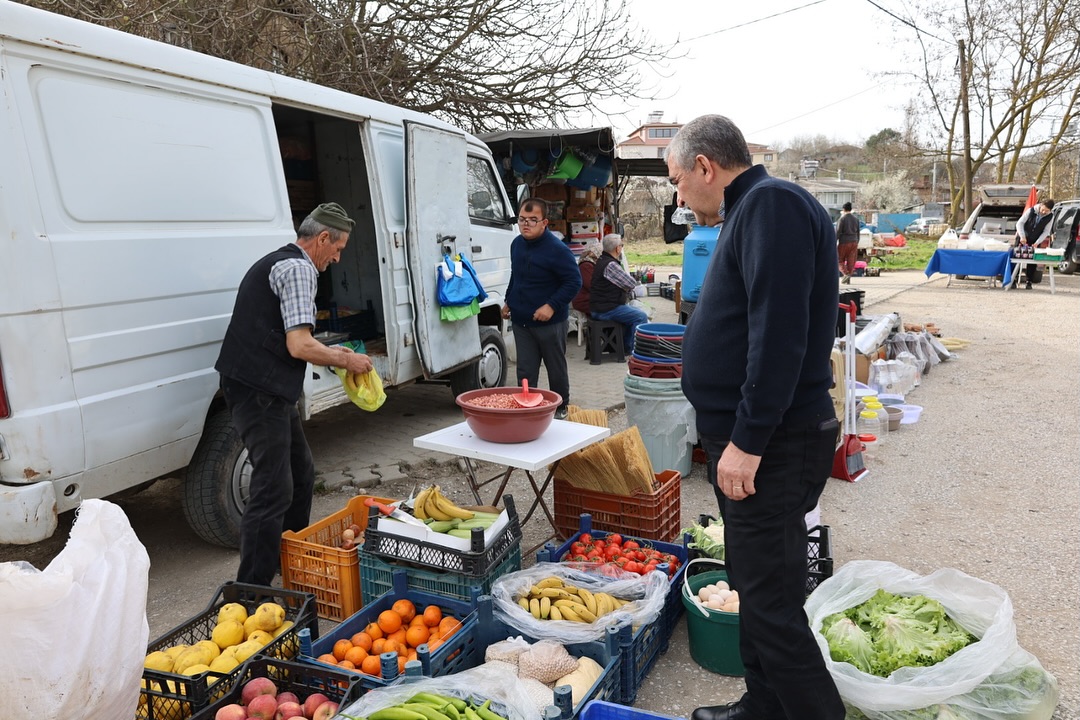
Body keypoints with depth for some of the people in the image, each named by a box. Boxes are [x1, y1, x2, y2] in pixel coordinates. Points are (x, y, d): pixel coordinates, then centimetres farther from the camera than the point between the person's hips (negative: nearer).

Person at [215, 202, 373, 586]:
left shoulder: (276, 261, 21)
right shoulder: (298, 269, -12)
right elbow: (299, 346, -21)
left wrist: (330, 352, 21)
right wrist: (345, 360, -6)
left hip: (265, 390, 11)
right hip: (260, 392, -11)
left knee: (300, 473, 19)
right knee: (274, 490, -9)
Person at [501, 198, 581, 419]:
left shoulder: (557, 250, -18)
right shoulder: (517, 244, 6)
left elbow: (574, 281, -17)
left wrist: (552, 306, -23)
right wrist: (509, 301, 18)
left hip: (550, 322, -6)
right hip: (520, 320, 6)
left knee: (556, 369, 11)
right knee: (525, 371, 8)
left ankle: (561, 409, 29)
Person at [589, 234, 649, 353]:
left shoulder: (603, 260, 14)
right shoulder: (610, 265, -21)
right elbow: (631, 283, -16)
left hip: (602, 306, 11)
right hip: (605, 310, -11)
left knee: (636, 311, 23)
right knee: (641, 316, -10)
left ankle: (626, 346, 27)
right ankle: (633, 350, -2)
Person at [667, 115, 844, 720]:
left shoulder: (772, 204, -15)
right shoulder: (752, 210, 17)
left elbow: (780, 334, -25)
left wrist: (747, 441, -23)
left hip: (772, 446, -10)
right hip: (746, 441, 10)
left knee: (773, 602, -3)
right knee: (758, 589, 19)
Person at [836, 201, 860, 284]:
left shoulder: (842, 219, -9)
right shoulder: (856, 219, 10)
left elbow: (838, 232, -13)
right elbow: (858, 232, 14)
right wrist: (857, 243, 21)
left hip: (844, 242, -5)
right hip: (854, 242, 5)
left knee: (840, 260, 5)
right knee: (851, 261, 6)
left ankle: (846, 273, -17)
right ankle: (848, 280, 6)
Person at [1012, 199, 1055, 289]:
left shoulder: (1050, 217, -11)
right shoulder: (1031, 211, -16)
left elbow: (1046, 232, -6)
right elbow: (1020, 223, -14)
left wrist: (1037, 243, -17)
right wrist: (1022, 236, -25)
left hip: (1036, 241, 1)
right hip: (1023, 238, -1)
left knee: (1033, 261, -2)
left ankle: (1028, 281, 6)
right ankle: (1014, 279, 0)